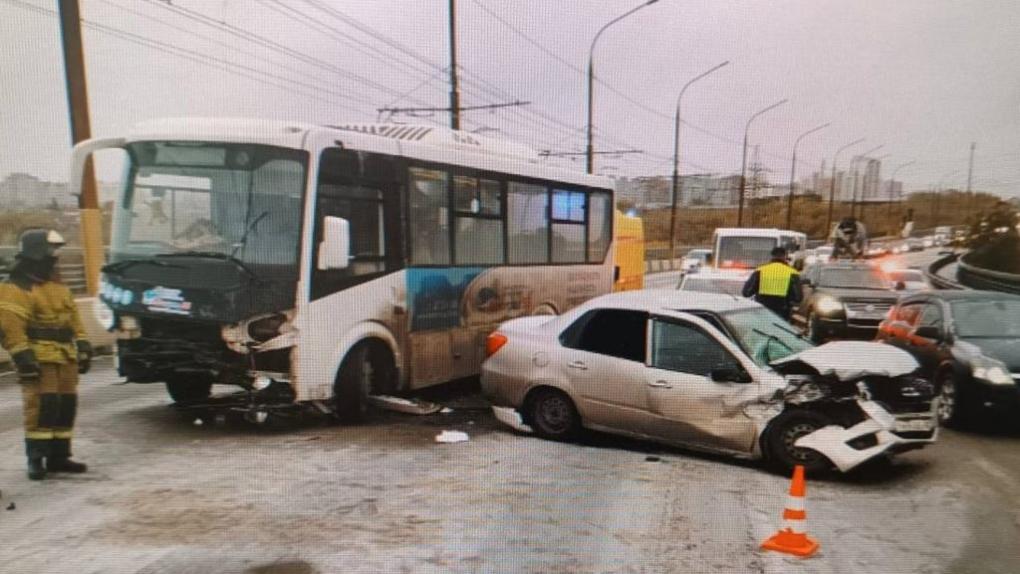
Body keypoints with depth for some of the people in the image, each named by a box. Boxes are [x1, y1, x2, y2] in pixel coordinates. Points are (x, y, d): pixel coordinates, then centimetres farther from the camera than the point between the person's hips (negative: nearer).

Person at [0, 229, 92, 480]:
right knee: (41, 408, -11)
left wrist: (82, 346, 16)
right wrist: (22, 356, -22)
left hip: (65, 358, 8)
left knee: (66, 407, 8)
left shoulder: (59, 286, 18)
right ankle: (36, 459, -3)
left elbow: (73, 319, 21)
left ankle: (59, 457, 17)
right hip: (39, 360, -8)